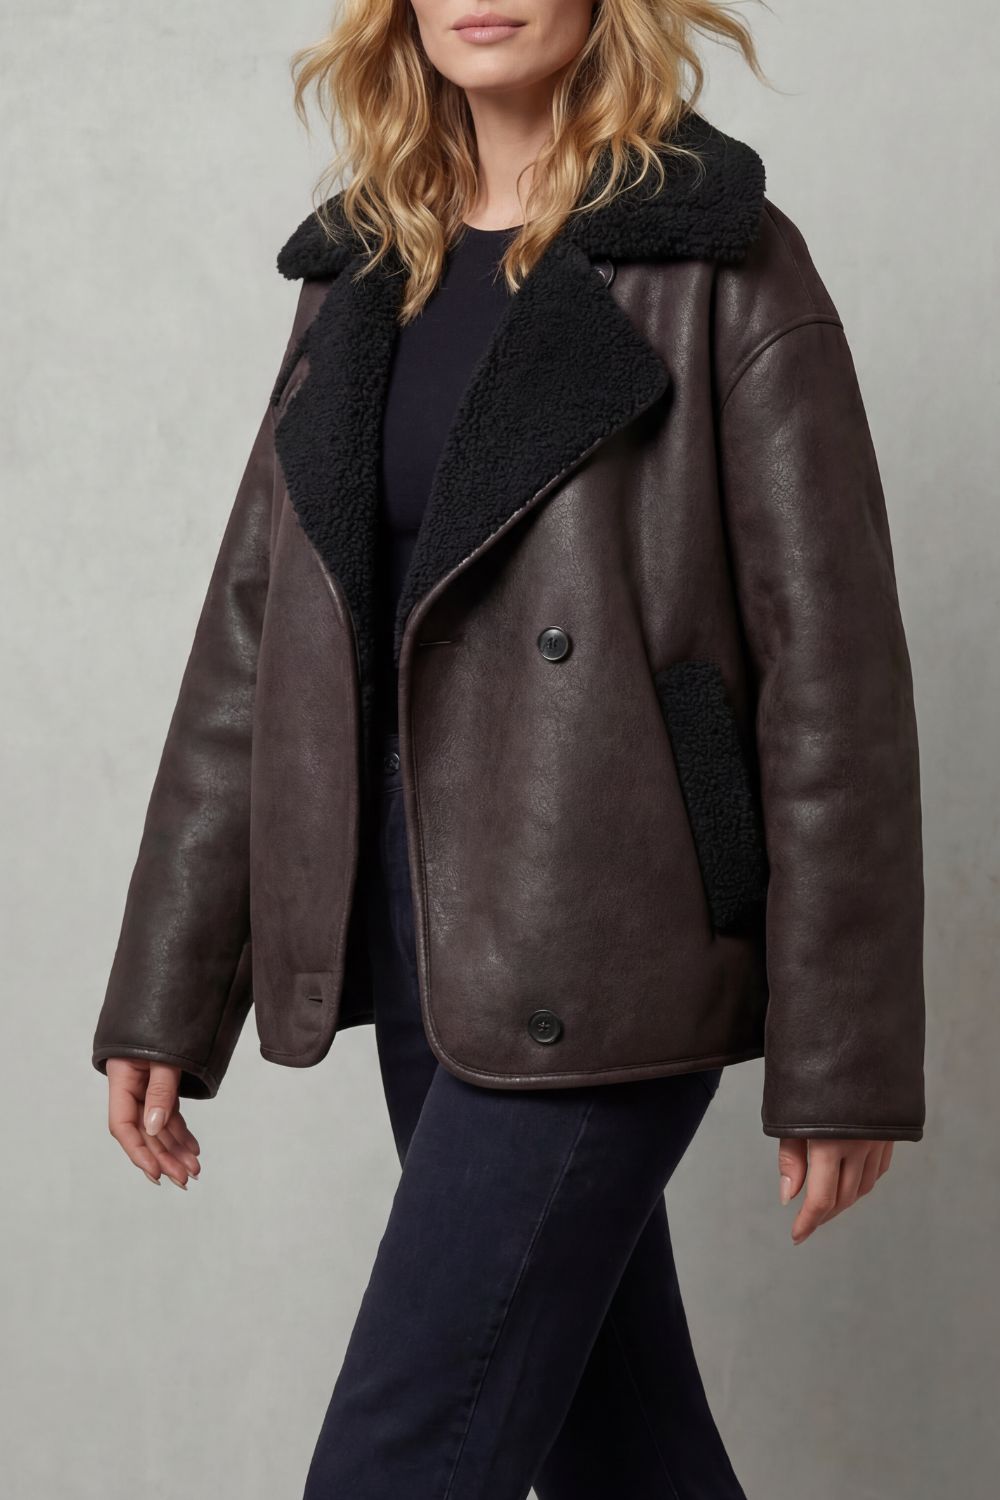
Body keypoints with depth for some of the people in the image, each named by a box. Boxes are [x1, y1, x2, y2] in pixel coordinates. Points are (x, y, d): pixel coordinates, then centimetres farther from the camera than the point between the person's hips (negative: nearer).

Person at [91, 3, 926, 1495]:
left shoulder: (722, 265, -7)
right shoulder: (363, 271, 10)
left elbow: (830, 670, -9)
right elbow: (252, 636, 10)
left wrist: (841, 1059, -10)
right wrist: (163, 999, 8)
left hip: (597, 963, -6)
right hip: (419, 937, 6)